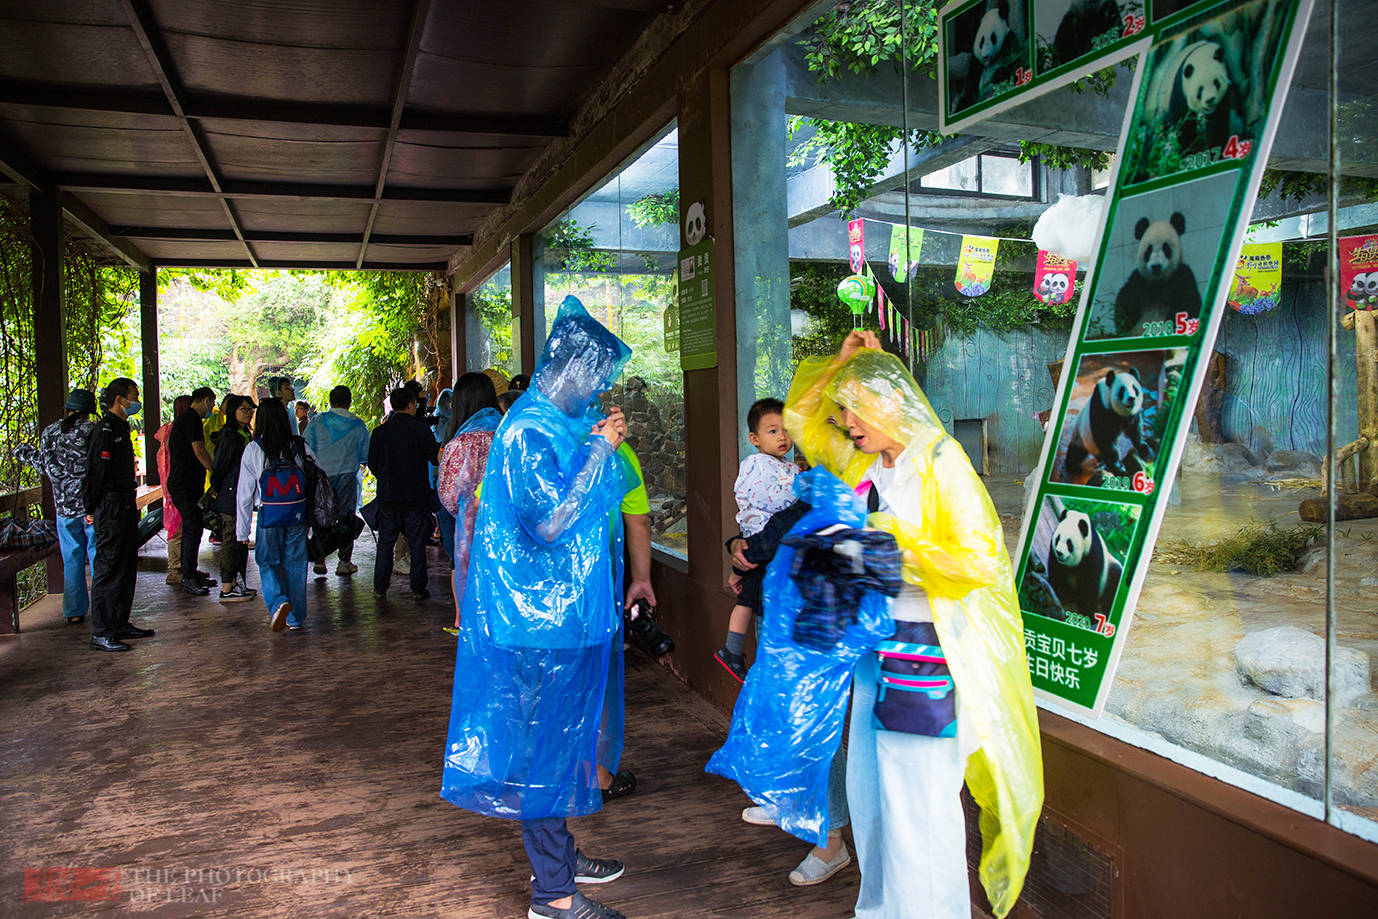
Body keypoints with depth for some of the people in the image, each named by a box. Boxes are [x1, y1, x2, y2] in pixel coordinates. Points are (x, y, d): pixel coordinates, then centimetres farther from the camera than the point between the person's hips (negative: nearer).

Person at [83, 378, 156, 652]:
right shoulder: (105, 430, -14)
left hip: (124, 506, 10)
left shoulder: (121, 428, 16)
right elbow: (95, 472, -18)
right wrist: (91, 509, -17)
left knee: (127, 567, 14)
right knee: (109, 569, -6)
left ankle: (120, 624, 24)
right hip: (110, 508, -10)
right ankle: (101, 633, -1)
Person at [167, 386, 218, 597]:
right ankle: (188, 579, -8)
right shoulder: (192, 419, -13)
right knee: (193, 528, -10)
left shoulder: (181, 419, 20)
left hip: (180, 483, 11)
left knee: (191, 528, 14)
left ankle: (191, 574, 21)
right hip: (185, 485, -11)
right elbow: (199, 451, -19)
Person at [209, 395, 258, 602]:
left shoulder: (246, 435, 14)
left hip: (242, 497, 9)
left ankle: (237, 585, 21)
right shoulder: (229, 436, -14)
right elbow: (219, 467, -13)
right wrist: (217, 489, -1)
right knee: (231, 541, -4)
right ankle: (226, 590, 1)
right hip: (231, 497, -9)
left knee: (241, 541, 13)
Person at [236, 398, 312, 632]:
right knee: (295, 564, 12)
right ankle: (296, 617, 17)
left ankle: (278, 602, -14)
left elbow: (244, 493, -2)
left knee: (268, 563, 12)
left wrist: (243, 530, 4)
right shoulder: (299, 446, 0)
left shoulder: (253, 449, -4)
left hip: (269, 516, -2)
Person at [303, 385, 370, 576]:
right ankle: (344, 562, 8)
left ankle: (320, 560, 12)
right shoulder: (358, 425, -2)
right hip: (347, 479, -1)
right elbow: (367, 455, 2)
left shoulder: (317, 422, -3)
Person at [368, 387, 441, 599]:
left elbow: (372, 464, 6)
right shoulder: (421, 430, -9)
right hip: (417, 496, -2)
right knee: (417, 543, 5)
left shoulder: (380, 432, -1)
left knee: (385, 542, 12)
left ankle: (380, 587, 14)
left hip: (388, 496, 2)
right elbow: (436, 458, -8)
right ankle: (418, 588, 8)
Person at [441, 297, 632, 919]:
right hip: (542, 618, -10)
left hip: (562, 611, 10)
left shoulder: (559, 425, 13)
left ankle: (556, 855, 36)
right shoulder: (530, 430, -18)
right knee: (544, 744, 0)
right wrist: (599, 449, -21)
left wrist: (601, 445, 11)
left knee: (559, 738, 20)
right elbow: (551, 521, -27)